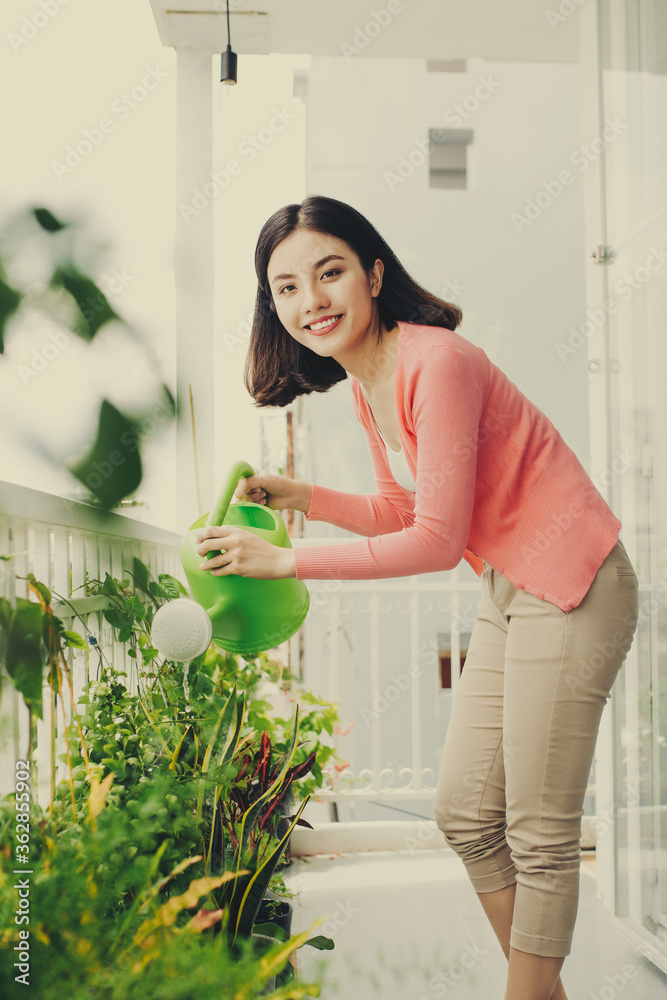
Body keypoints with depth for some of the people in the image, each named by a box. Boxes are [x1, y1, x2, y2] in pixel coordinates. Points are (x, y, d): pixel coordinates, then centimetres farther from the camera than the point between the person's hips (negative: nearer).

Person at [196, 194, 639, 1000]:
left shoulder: (435, 361, -22)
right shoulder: (365, 385, 5)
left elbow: (437, 540, -23)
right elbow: (402, 510, 15)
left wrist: (287, 562, -19)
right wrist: (300, 497, 2)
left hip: (572, 592, -9)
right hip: (508, 592, 9)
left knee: (538, 834, 0)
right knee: (464, 815, 14)